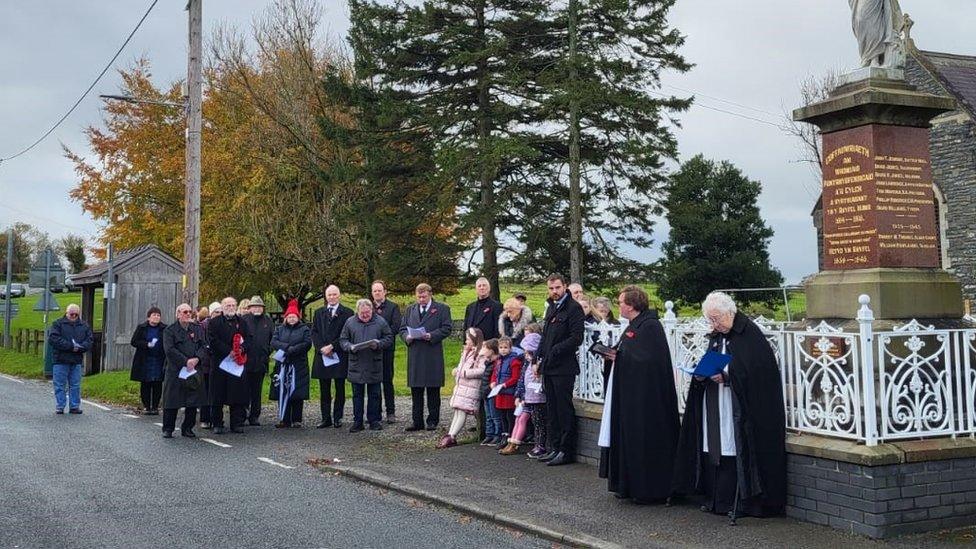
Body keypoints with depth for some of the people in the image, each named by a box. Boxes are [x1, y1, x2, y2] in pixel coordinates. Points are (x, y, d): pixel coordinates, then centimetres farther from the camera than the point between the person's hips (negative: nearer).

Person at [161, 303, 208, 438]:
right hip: (175, 371, -4)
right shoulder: (170, 330, -1)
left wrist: (196, 359, -13)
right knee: (172, 401, -1)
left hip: (194, 370, 4)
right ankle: (168, 429, 8)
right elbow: (169, 350, -11)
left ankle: (188, 428, 16)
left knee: (193, 401, 5)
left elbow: (204, 346, 5)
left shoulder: (197, 329, 12)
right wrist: (186, 361, -16)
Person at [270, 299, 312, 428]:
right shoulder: (280, 329, 15)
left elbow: (307, 344, -7)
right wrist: (287, 347, -15)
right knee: (282, 392, 0)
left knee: (297, 393, -2)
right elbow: (273, 342, 0)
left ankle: (296, 420, 5)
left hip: (298, 365, -2)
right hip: (282, 365, 2)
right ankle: (284, 419, 5)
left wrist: (292, 350, -15)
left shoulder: (305, 329, 7)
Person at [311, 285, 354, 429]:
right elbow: (314, 333, 7)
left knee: (340, 389, 3)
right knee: (324, 389, 5)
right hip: (322, 355, 3)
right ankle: (326, 418, 10)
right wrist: (322, 348, -8)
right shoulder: (319, 313, 14)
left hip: (339, 356, -3)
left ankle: (338, 418, 8)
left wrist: (332, 346, -13)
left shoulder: (347, 313, 1)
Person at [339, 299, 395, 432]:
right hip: (356, 365, 1)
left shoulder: (380, 322, 2)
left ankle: (375, 421, 14)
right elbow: (343, 340, 8)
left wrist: (379, 344, -14)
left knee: (374, 395, 6)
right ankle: (357, 422, 13)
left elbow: (389, 339, 5)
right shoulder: (350, 322, 5)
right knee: (357, 395, 6)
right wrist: (350, 347, -12)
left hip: (375, 365, -1)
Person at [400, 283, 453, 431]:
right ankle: (417, 421, 11)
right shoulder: (410, 309, 18)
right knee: (416, 390, 5)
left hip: (433, 355, -4)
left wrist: (431, 336, -16)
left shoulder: (442, 308, 4)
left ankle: (433, 420, 9)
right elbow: (402, 329, 16)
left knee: (433, 390, 2)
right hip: (414, 356, 4)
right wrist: (407, 337, -6)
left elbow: (446, 329, -3)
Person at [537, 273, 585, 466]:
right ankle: (554, 448, 19)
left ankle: (567, 451, 2)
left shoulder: (573, 308, -9)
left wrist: (555, 351, -16)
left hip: (564, 368, -8)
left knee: (564, 409, -4)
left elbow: (576, 338, -16)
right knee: (552, 409, 12)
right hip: (549, 367, 8)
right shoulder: (551, 308, 18)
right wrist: (540, 358, 15)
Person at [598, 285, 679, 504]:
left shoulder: (650, 326, -17)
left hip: (645, 395, -10)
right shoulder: (634, 325, 14)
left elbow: (649, 360, -23)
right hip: (629, 393, 10)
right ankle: (629, 485, 19)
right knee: (628, 437, 12)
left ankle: (650, 489, 6)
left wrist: (619, 356, -17)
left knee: (644, 439, -3)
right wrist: (614, 353, 2)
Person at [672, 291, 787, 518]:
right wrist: (702, 374, -1)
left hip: (737, 410, -7)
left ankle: (738, 501, 1)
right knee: (713, 449, 5)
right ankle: (714, 499, 12)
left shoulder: (749, 334, -9)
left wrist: (726, 376, -23)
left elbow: (755, 371, -15)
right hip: (714, 409, 7)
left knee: (733, 450, -7)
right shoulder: (716, 336, 13)